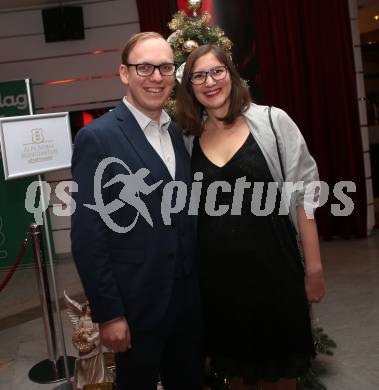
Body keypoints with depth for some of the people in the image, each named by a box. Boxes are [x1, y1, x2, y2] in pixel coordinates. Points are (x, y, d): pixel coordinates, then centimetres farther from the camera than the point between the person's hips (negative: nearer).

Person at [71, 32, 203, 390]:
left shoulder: (179, 132, 7)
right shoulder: (97, 137, -14)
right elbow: (86, 235, -15)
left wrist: (202, 285, 9)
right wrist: (108, 313, -15)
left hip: (189, 298, 6)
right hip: (137, 305, -6)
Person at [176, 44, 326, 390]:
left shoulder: (272, 121, -6)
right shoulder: (188, 138, 2)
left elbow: (302, 194, -5)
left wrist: (314, 266, -6)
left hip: (273, 267, -2)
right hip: (217, 275, 3)